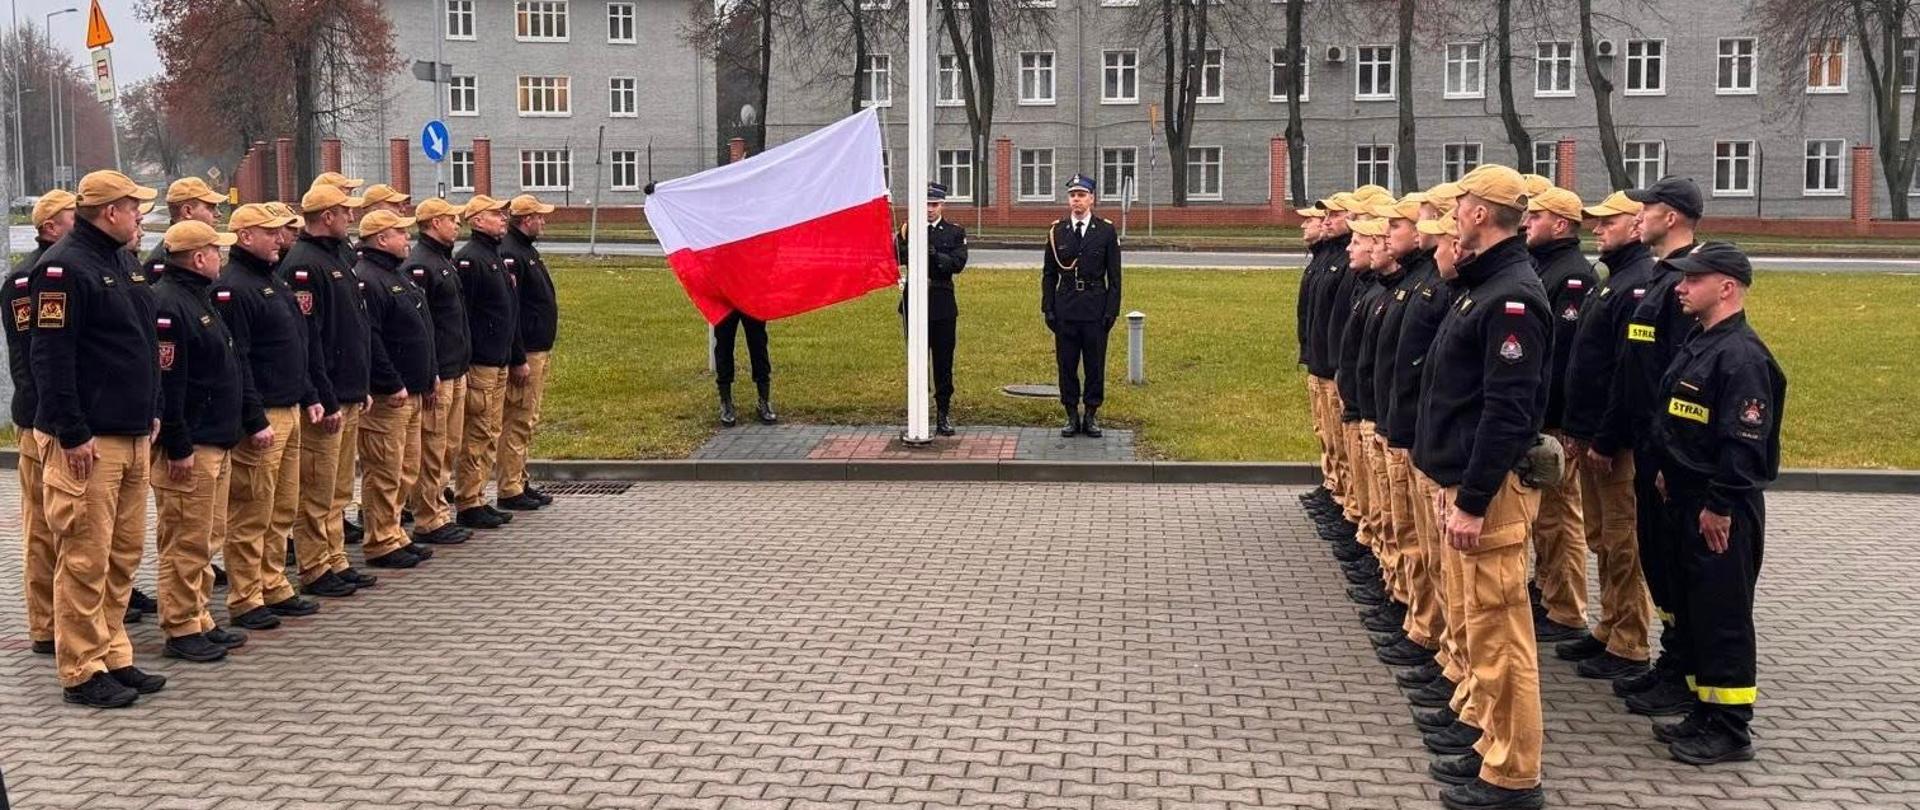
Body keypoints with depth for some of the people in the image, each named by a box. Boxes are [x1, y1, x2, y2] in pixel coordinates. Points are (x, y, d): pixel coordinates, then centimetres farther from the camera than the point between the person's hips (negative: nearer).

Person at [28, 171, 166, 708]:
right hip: (87, 442, -9)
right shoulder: (64, 267, -13)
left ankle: (113, 657, 22)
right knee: (86, 558, -4)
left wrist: (151, 411, 19)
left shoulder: (122, 262, 16)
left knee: (124, 553, 13)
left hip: (133, 436, 9)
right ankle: (83, 673, 3)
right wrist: (73, 434, -19)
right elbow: (50, 356, -18)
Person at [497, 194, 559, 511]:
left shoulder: (527, 250, 16)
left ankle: (521, 483, 23)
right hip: (525, 354, -10)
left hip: (538, 351, 10)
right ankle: (509, 491, -1)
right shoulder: (509, 254, -17)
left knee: (528, 422, 15)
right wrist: (518, 360, -23)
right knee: (517, 422, -6)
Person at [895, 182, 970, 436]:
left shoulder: (955, 232, 5)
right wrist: (904, 240, -29)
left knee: (943, 362, 3)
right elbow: (896, 257, -10)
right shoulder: (909, 229, 5)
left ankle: (943, 414, 11)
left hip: (942, 305, 0)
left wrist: (935, 255, -24)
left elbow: (958, 263, -10)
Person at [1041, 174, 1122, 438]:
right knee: (1066, 364, 4)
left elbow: (1114, 275, 2)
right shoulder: (1057, 231, 5)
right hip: (1065, 307, 1)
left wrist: (1112, 310, -5)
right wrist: (1048, 308, 1)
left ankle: (1091, 415, 13)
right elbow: (1048, 274, 8)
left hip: (1095, 307, -1)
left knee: (1095, 364, 3)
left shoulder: (1106, 231, 1)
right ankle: (1072, 416, 12)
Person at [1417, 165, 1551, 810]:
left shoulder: (1511, 297, -18)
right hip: (1467, 481, 11)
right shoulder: (1487, 285, 14)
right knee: (1484, 629, 17)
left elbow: (1507, 413, -23)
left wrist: (1472, 501, -23)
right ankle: (1494, 748, 28)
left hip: (1491, 492, -11)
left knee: (1499, 635, -3)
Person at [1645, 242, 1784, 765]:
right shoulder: (1698, 344, 12)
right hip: (1687, 501, 10)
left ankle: (1730, 729, 7)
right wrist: (1669, 471, 17)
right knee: (1692, 611, 16)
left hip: (1720, 512, -10)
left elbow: (1744, 443, -22)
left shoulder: (1742, 356, -19)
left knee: (1723, 619, -2)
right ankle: (1705, 713, 27)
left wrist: (1719, 507, -21)